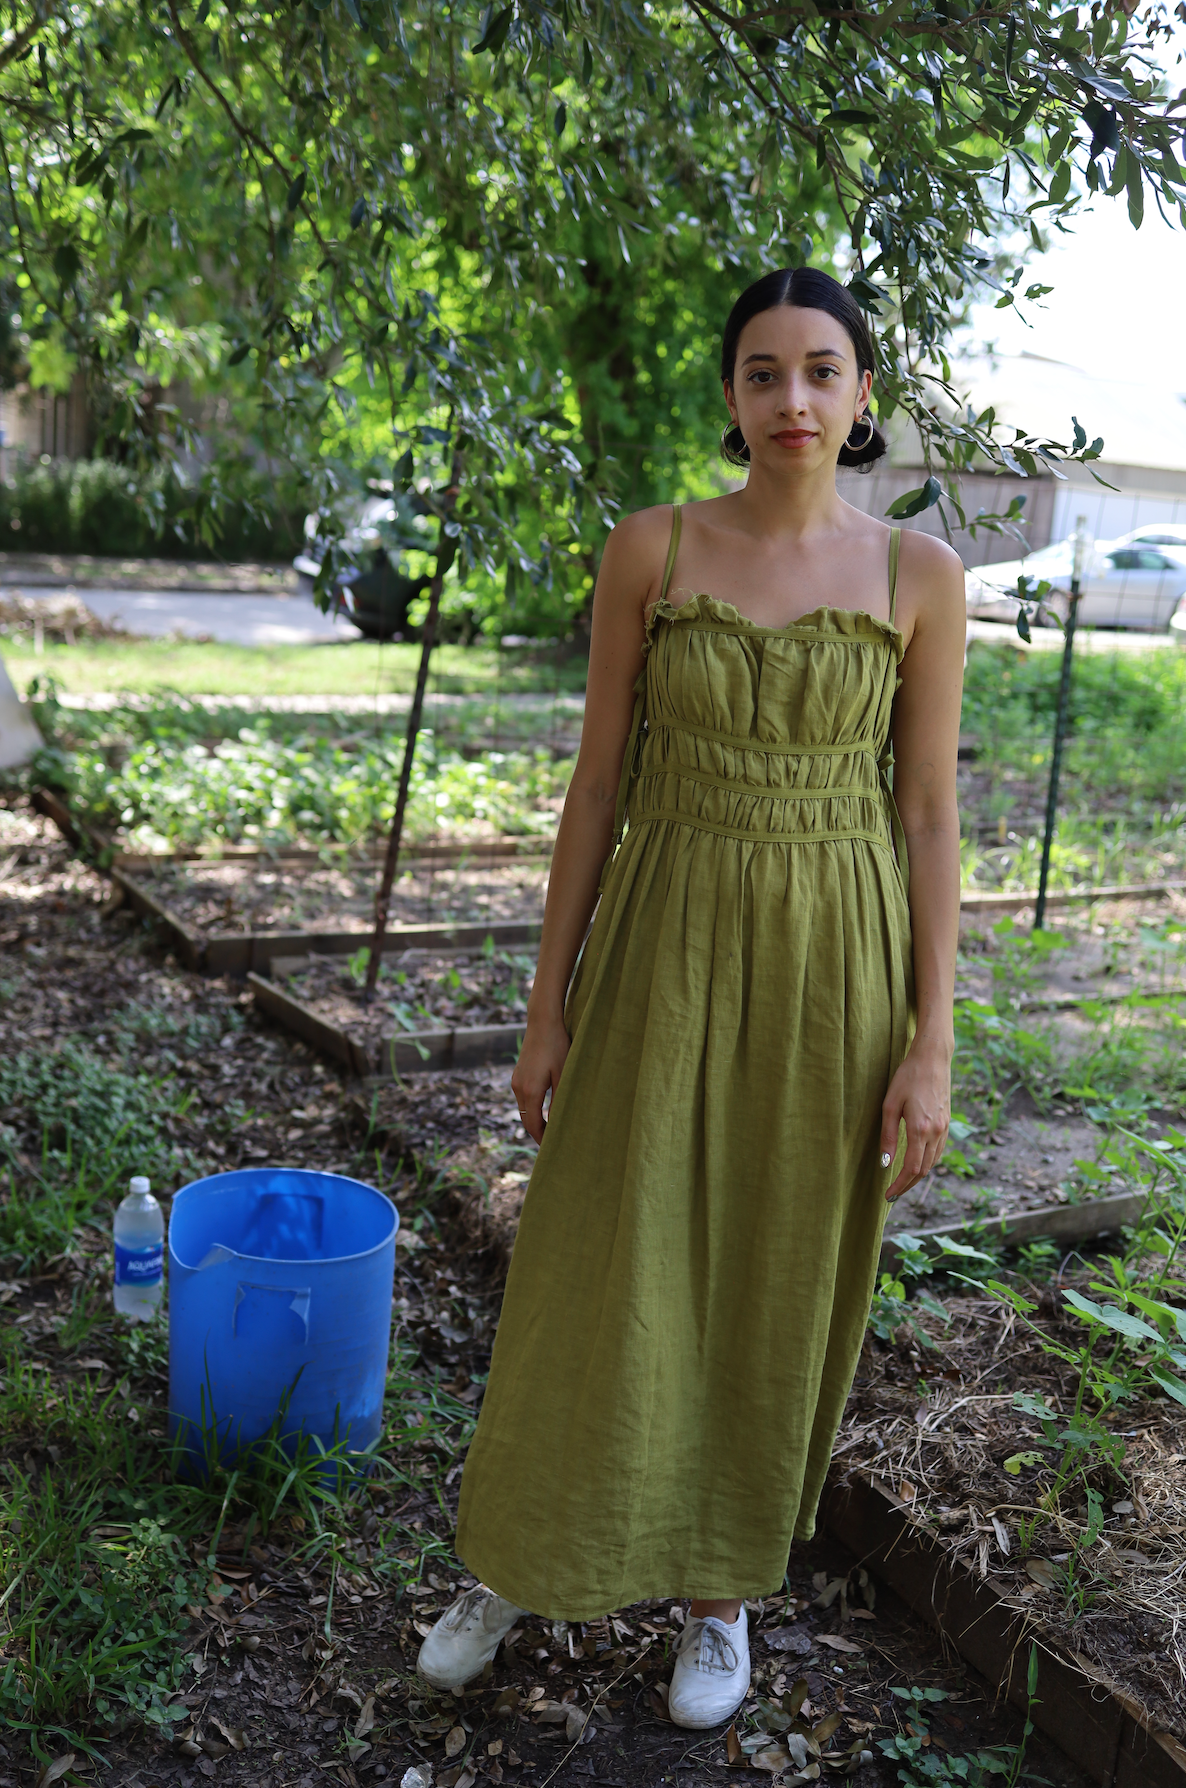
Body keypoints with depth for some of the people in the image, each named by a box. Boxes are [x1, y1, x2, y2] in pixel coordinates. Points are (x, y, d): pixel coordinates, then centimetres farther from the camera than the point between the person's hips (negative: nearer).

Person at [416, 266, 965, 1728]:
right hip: (666, 952, 0)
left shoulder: (919, 575, -1)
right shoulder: (650, 551, -1)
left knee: (779, 1292, 11)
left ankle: (722, 1587, 34)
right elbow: (597, 785, 1)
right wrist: (547, 1005, 0)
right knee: (600, 1278, 8)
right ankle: (517, 1566, 32)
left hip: (836, 964, 0)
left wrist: (931, 1045, -5)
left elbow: (930, 818, -1)